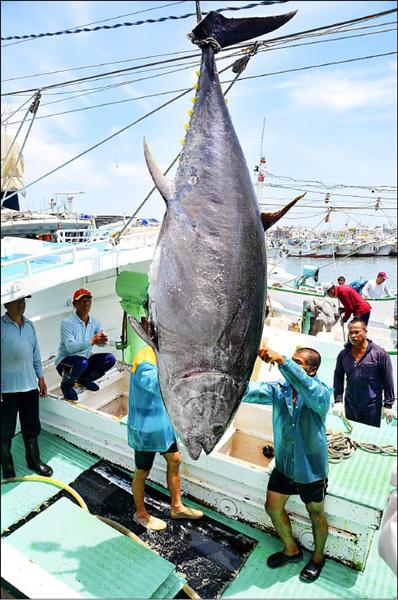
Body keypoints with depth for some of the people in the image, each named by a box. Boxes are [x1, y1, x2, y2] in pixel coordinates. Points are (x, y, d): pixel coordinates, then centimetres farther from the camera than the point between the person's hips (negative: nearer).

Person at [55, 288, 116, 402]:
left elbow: (101, 343, -3)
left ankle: (84, 379, 12)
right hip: (65, 362, -6)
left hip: (85, 360, 6)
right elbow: (70, 347, -30)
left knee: (110, 359, -11)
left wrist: (103, 338, -28)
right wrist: (91, 341, -43)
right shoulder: (67, 323, -19)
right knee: (82, 362, -37)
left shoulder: (94, 322, -1)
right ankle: (66, 384, -4)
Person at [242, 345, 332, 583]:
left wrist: (281, 360, -58)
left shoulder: (322, 393, -22)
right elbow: (250, 392, -26)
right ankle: (291, 550, 44)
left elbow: (308, 390, -47)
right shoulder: (278, 390, -10)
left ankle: (318, 557, 47)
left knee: (316, 515, 18)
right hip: (284, 465, 5)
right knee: (273, 508, 16)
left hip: (311, 469, -4)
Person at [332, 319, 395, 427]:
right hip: (350, 406, 3)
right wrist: (338, 401, -4)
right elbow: (338, 378, 4)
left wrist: (388, 405, -5)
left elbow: (388, 381, -6)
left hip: (372, 407, -3)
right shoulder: (343, 355, 0)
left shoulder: (379, 353, -10)